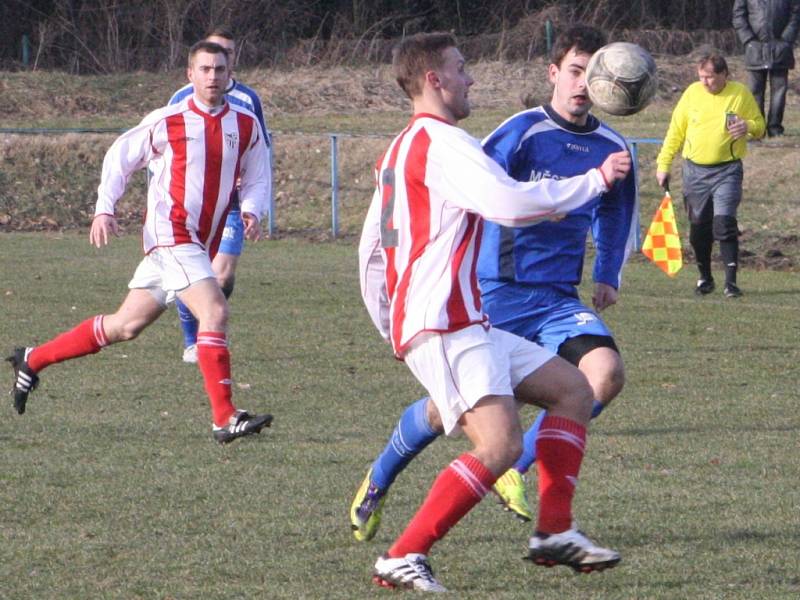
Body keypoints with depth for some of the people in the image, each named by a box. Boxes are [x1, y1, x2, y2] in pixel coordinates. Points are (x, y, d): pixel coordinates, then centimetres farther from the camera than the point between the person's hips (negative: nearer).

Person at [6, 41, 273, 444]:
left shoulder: (245, 125, 7)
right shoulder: (166, 122, -4)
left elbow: (256, 177, 17)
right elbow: (119, 158, 8)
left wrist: (251, 209, -4)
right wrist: (104, 209, -2)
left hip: (200, 247, 6)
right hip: (170, 235, -6)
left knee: (125, 327, 12)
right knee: (215, 312, -23)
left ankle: (31, 361, 27)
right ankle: (225, 419, -23)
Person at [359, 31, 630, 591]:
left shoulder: (400, 150, 23)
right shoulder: (441, 142, -10)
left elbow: (370, 248, 27)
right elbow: (510, 203, -23)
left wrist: (391, 329, 30)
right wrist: (595, 181, -12)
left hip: (461, 327, 11)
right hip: (444, 327, -11)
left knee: (573, 389, 12)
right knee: (501, 444, -24)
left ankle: (554, 533, 6)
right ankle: (402, 558, -21)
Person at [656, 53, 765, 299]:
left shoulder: (741, 94, -2)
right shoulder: (692, 93, 3)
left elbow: (760, 126, 5)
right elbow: (675, 131, 10)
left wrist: (748, 127, -19)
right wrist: (663, 164, 7)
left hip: (727, 170, -3)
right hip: (695, 171, 3)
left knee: (724, 222, -16)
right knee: (698, 227, 7)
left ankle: (731, 281, -13)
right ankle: (705, 278, 24)